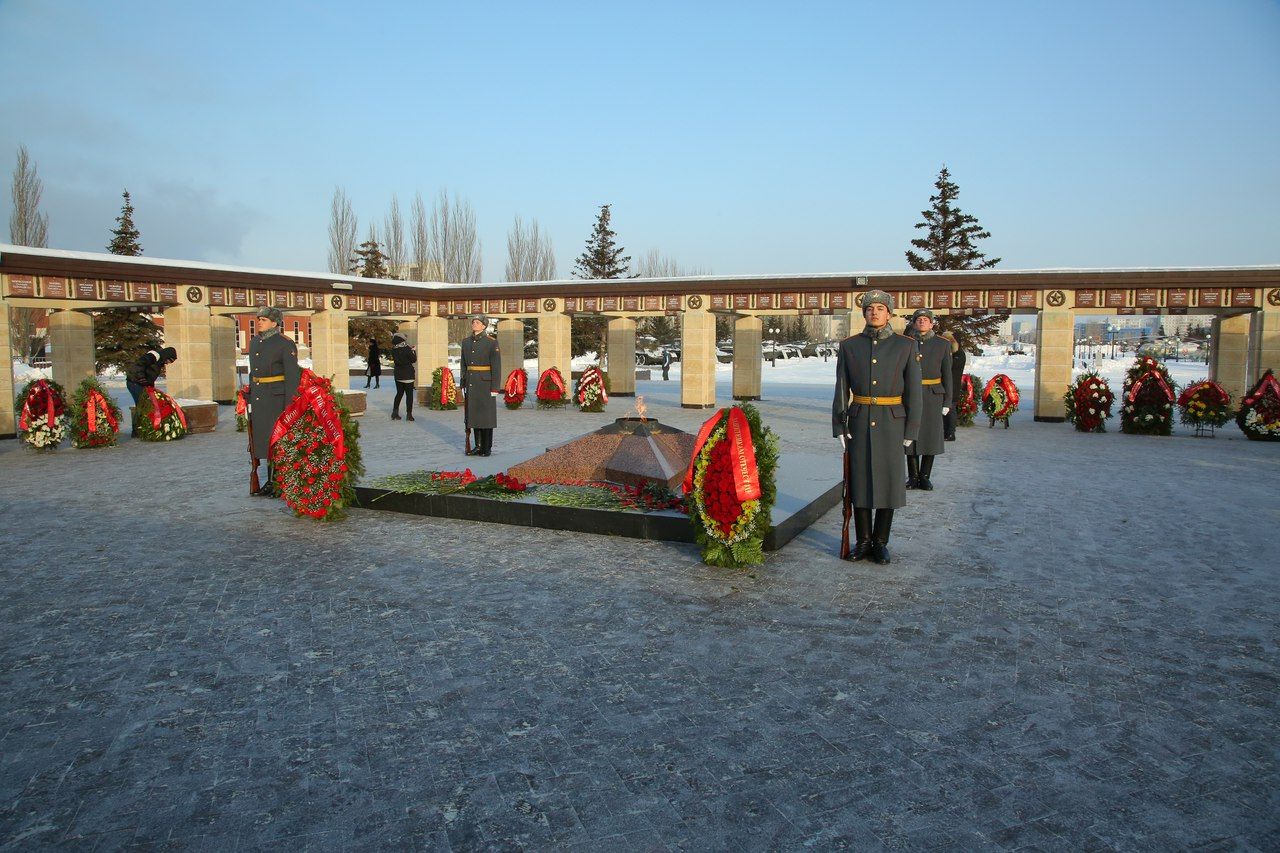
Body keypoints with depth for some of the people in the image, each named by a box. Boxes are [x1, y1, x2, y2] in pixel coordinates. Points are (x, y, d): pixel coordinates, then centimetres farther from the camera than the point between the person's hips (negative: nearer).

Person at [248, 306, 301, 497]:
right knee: (266, 438, 11)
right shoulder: (254, 343, 11)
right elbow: (253, 372, 19)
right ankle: (271, 480, 19)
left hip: (278, 397, -7)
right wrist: (250, 398, 17)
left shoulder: (285, 344, -11)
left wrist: (289, 405, -17)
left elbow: (292, 376, -14)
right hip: (259, 396, 7)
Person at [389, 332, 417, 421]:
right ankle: (409, 414, 1)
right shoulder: (407, 349, -16)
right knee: (409, 394, 2)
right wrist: (413, 351, 8)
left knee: (399, 393, 17)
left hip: (398, 375, 5)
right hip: (408, 375, -5)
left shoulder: (393, 350, -2)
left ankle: (395, 413, 15)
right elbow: (414, 360, -8)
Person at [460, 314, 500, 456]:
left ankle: (487, 448, 6)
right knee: (474, 414, 8)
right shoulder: (466, 342, 9)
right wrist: (463, 385, 10)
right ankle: (478, 445, 16)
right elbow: (464, 365, 14)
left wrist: (495, 388, -13)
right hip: (471, 384, 6)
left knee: (486, 415, -1)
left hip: (485, 383, -5)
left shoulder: (492, 342, -8)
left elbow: (496, 366, -10)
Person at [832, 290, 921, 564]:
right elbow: (841, 389, 4)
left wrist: (911, 430, -4)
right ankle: (863, 541, 17)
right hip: (859, 423, 1)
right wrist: (839, 426, -1)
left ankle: (880, 542, 16)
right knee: (860, 480, 5)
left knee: (888, 482, 3)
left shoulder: (905, 345, 0)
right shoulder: (849, 346, 3)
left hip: (891, 423, -1)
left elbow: (913, 390, 0)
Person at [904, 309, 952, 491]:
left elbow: (946, 374, 3)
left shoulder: (943, 344, 2)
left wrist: (947, 401, -2)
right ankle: (913, 477, 12)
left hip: (932, 396, 0)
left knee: (930, 436, 2)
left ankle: (925, 477, 13)